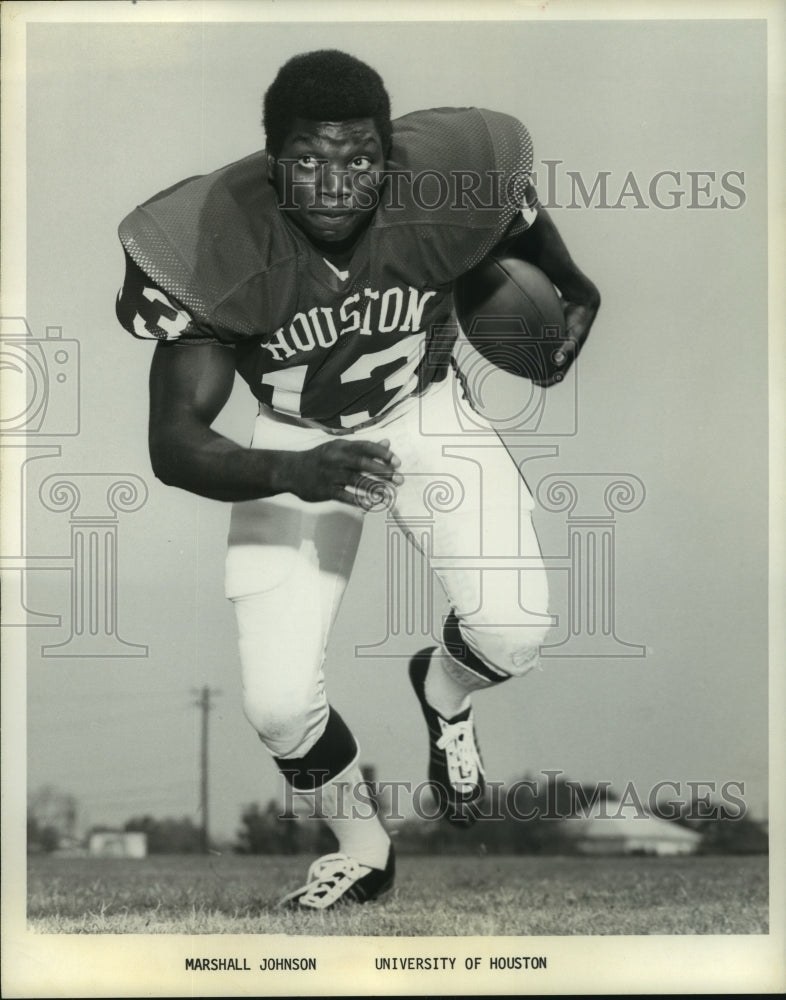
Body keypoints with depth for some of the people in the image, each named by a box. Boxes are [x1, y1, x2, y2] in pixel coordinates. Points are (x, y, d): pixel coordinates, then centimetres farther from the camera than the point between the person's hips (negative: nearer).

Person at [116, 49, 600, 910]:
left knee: (512, 633, -20)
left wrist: (571, 290, 20)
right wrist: (294, 474, -50)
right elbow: (173, 445, -32)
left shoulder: (447, 185, -27)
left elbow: (523, 220, 0)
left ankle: (443, 695, 19)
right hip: (295, 443, -1)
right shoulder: (209, 248, -31)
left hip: (423, 412, 1)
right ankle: (359, 849, 22)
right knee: (277, 705, -11)